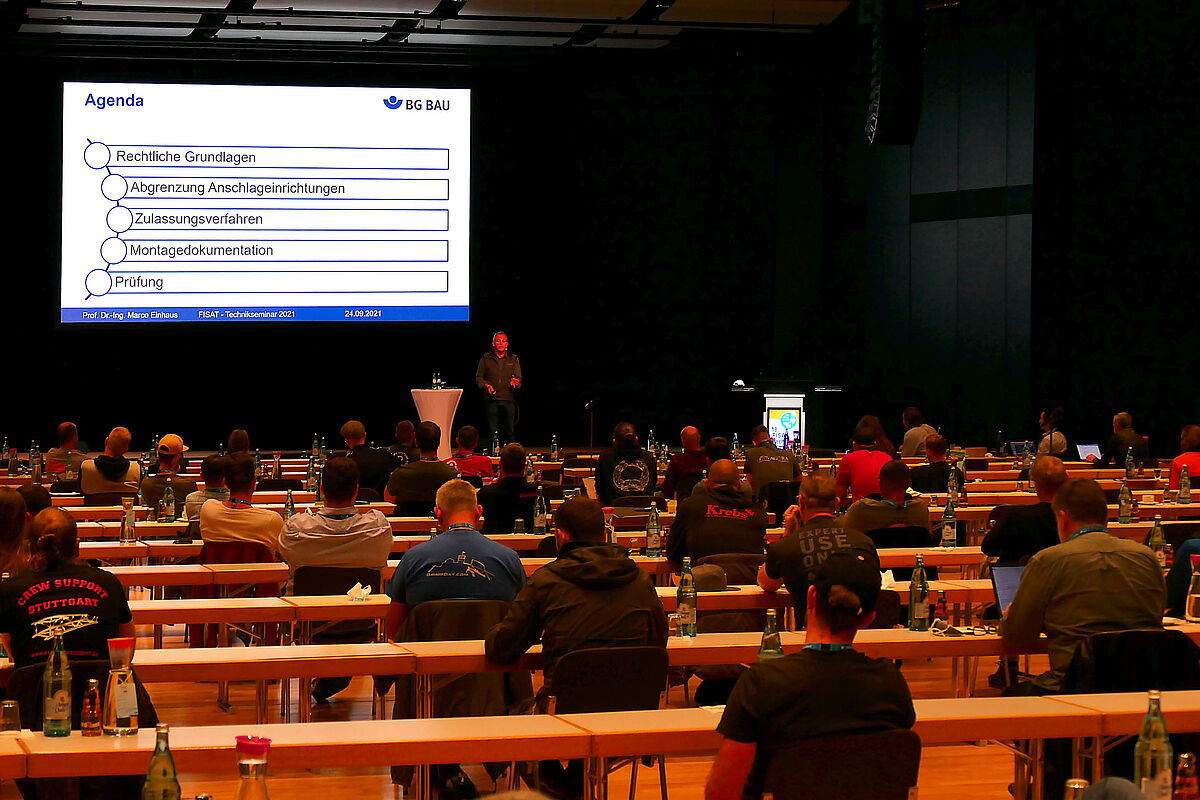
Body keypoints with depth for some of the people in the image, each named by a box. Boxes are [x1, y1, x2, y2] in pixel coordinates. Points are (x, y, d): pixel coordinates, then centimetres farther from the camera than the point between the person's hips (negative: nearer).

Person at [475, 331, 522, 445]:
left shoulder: (513, 359, 12)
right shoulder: (485, 358, 10)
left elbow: (519, 378, 10)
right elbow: (478, 378, 11)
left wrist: (515, 382, -14)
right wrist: (486, 385, -9)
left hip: (509, 401, 1)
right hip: (492, 401, -1)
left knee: (509, 433, 0)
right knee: (493, 433, -5)